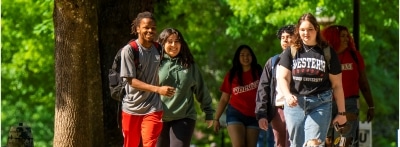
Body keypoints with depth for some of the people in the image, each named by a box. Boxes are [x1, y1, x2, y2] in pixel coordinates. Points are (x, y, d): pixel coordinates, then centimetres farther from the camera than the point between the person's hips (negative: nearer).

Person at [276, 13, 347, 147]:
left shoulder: (327, 52, 5)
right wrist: (288, 95, -23)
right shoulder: (291, 52, 8)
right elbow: (282, 78, -2)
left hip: (320, 104, -2)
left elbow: (337, 85, 7)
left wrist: (341, 112, 6)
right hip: (295, 104, 2)